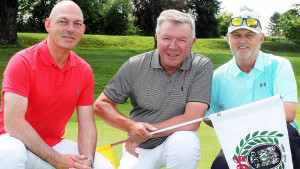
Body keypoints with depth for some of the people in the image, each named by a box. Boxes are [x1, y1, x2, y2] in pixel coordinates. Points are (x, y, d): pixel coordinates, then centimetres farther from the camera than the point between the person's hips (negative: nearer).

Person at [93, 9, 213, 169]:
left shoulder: (202, 66, -12)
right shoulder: (135, 66, -7)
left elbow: (191, 121, -18)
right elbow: (101, 104, -1)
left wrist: (142, 133, -15)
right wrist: (131, 126, -19)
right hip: (139, 148, 2)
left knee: (185, 142, -33)